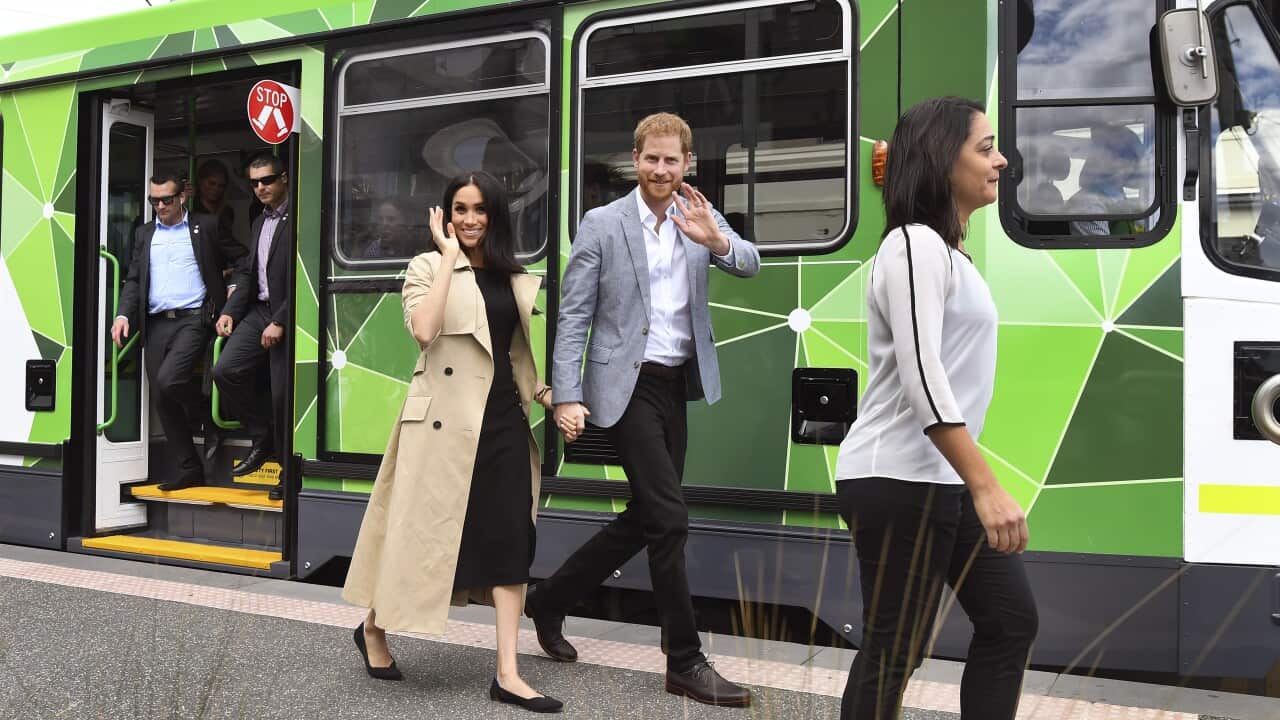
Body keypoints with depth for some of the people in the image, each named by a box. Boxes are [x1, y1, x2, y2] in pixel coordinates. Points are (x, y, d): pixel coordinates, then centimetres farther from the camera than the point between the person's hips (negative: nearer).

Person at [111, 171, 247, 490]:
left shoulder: (207, 226, 6)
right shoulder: (144, 234, 17)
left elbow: (242, 259, 9)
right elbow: (133, 280, 15)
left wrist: (235, 290, -6)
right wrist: (123, 314, 1)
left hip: (193, 320, -5)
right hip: (156, 324, 5)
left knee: (168, 379, -25)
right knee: (161, 399, 3)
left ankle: (213, 418, 4)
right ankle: (189, 469, 12)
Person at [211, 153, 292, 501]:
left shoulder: (295, 220, -10)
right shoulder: (259, 223, 17)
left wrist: (280, 322, -18)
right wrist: (230, 312, 10)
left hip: (286, 315, -8)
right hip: (259, 310, 8)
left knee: (283, 394, -3)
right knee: (225, 370, -6)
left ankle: (289, 472, 12)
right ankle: (264, 436, 12)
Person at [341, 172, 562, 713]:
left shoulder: (516, 280, 13)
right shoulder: (428, 267, -1)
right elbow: (424, 329, -21)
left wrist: (550, 399, 6)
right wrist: (449, 253, -14)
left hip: (504, 418, 5)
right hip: (447, 416, -5)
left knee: (510, 537, 0)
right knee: (425, 527, 5)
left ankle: (507, 674, 4)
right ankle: (373, 629, 31)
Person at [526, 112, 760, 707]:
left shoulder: (698, 216, 7)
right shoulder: (602, 225, -5)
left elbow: (749, 265, -7)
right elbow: (573, 317, -7)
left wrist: (716, 240, -28)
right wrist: (567, 397, -14)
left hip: (677, 385, 6)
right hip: (627, 385, -6)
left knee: (645, 518, 12)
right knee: (669, 517, -9)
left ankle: (549, 600, 30)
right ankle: (685, 661, 3)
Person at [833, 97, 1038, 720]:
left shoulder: (945, 250, 17)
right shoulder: (915, 246, -14)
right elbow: (920, 376, -24)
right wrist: (986, 487, -27)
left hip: (940, 480, 11)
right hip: (900, 481, -10)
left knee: (1010, 620, 14)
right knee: (893, 652, -3)